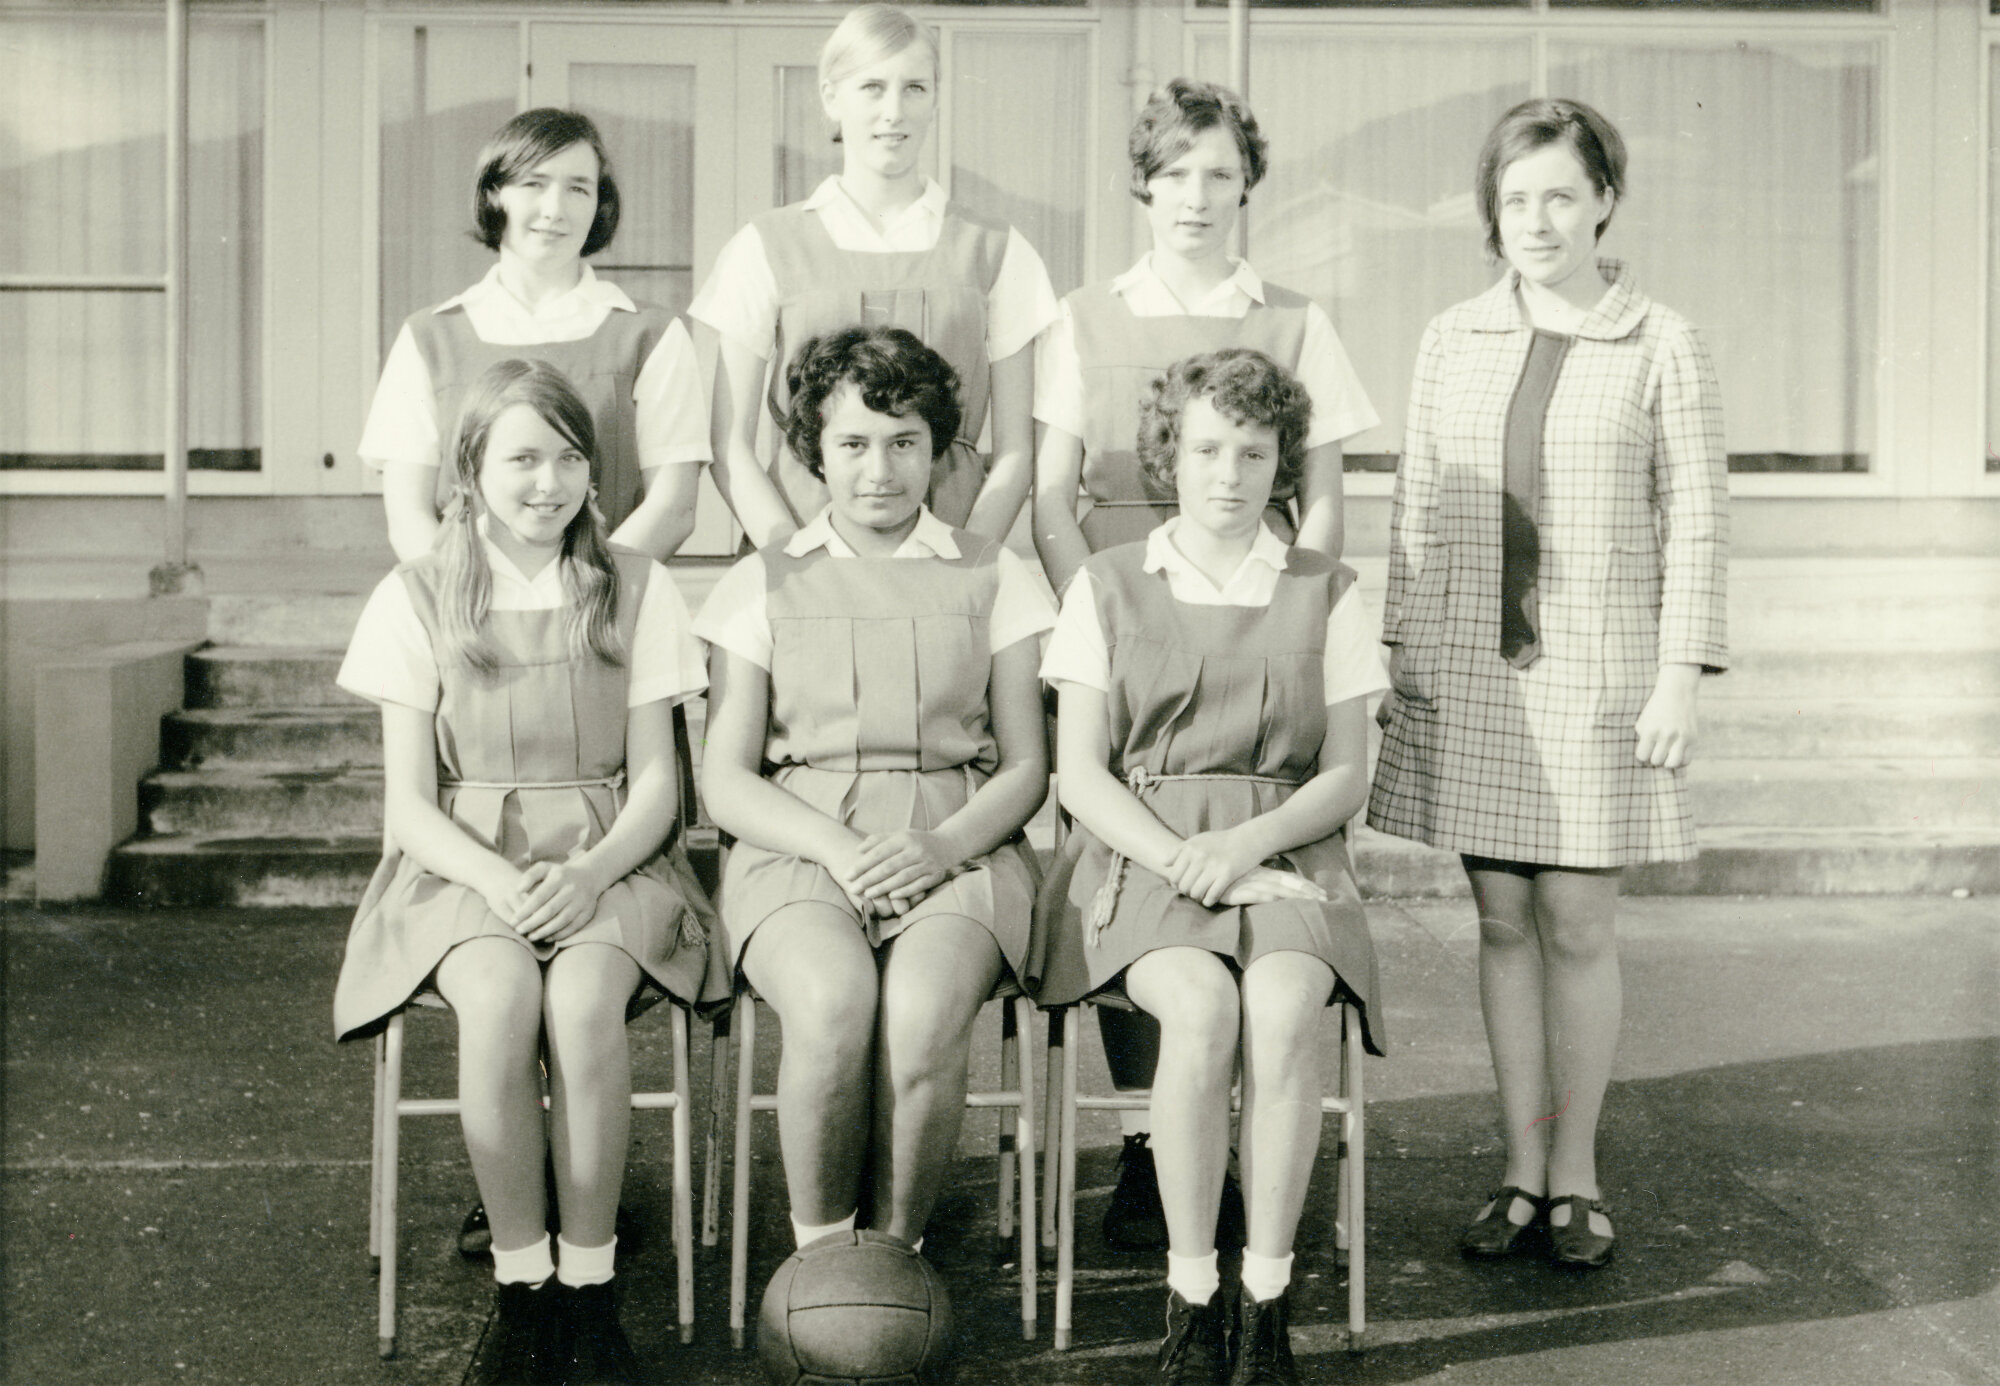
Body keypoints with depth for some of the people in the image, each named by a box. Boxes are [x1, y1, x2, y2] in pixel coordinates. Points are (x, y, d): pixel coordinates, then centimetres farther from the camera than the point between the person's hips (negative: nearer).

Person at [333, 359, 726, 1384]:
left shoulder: (637, 590, 6)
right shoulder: (415, 601, 5)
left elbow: (656, 784, 4)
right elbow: (408, 805, 2)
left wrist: (590, 875, -16)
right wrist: (496, 878, -17)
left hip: (608, 860, 0)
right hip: (461, 865, 0)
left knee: (582, 998, -33)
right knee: (500, 995, -34)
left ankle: (589, 1283, -19)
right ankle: (520, 1282, -18)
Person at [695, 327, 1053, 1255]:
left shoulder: (992, 579, 15)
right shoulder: (764, 586, 14)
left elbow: (1027, 767, 12)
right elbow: (726, 780, 8)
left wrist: (946, 844, -9)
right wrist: (839, 850, -11)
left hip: (956, 848, 0)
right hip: (797, 848, 0)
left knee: (924, 1012, -33)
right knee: (833, 1002, -34)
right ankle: (818, 1251, -14)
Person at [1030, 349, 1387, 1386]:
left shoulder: (1324, 594, 12)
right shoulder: (1107, 587, 10)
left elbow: (1347, 774, 8)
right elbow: (1079, 774, 5)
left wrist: (1246, 843, -11)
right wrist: (1178, 857, -12)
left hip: (1283, 854, 1)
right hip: (1139, 854, -1)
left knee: (1283, 1007, -32)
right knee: (1201, 1007, -32)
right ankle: (1191, 1302, -20)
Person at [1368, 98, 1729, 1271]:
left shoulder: (1663, 348, -1)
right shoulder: (1453, 341, 8)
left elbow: (1697, 523, -1)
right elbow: (1418, 509, 11)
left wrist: (1681, 676, -7)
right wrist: (1404, 648, 8)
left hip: (1596, 678, -3)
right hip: (1472, 675, 3)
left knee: (1578, 928, 1)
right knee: (1503, 922, 7)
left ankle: (1576, 1173, 16)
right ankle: (1524, 1172, 18)